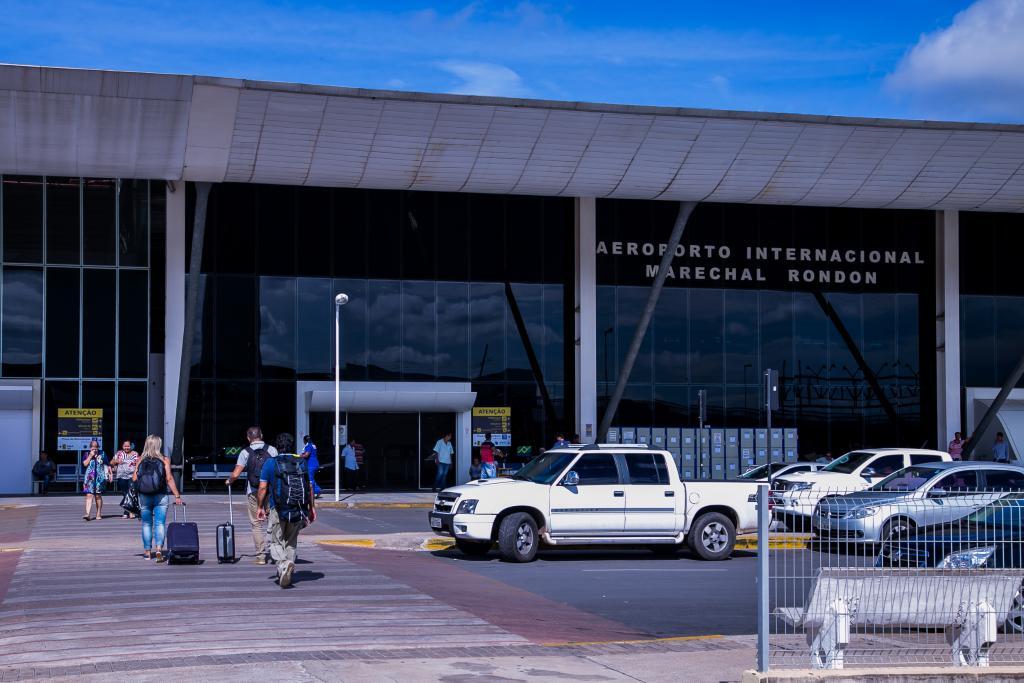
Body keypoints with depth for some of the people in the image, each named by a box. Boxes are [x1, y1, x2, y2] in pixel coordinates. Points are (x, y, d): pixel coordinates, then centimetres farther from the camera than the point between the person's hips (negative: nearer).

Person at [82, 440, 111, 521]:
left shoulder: (102, 454, 8)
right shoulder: (87, 454, 9)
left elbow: (107, 465, 11)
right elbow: (85, 464, -4)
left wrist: (110, 474, 7)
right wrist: (90, 456, -9)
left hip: (100, 478, 0)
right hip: (89, 478, 0)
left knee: (98, 496, 6)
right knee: (89, 495, -10)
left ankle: (99, 514, 15)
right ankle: (87, 514, -18)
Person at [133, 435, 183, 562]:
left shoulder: (141, 460, 0)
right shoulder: (164, 460, -4)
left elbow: (134, 479, -2)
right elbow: (169, 479, -9)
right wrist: (177, 496, -8)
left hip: (144, 496, 2)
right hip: (160, 496, -2)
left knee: (146, 524, 13)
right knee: (160, 523, 0)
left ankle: (147, 551, 17)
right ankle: (159, 548, -17)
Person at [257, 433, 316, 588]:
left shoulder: (270, 463, -1)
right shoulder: (302, 463, 7)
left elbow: (263, 487, -3)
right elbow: (310, 487, 6)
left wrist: (260, 507, 7)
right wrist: (312, 508, 14)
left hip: (277, 510, -3)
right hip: (298, 510, 3)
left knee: (276, 542, 4)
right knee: (291, 542, 17)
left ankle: (284, 564, -23)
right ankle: (285, 574, 12)